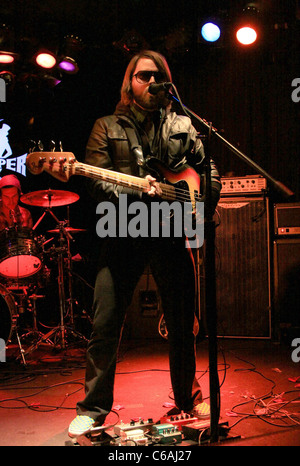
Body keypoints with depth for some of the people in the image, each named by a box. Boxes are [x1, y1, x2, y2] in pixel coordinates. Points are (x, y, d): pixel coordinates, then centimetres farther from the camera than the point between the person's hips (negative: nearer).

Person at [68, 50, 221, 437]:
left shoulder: (182, 126, 16)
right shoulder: (107, 127, 8)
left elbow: (208, 170, 18)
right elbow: (97, 182, -3)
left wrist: (203, 204, 0)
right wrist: (137, 193, -19)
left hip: (171, 232, 2)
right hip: (123, 234, -2)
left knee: (183, 325, 9)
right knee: (105, 326, -3)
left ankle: (188, 398, 30)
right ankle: (93, 409, 13)